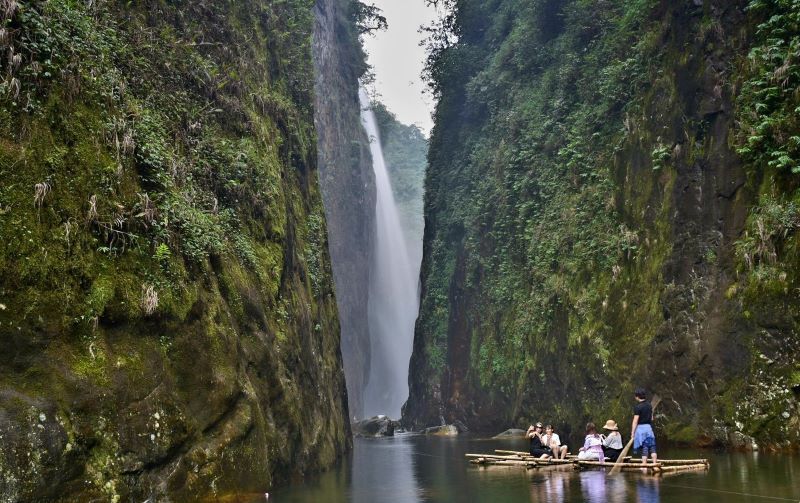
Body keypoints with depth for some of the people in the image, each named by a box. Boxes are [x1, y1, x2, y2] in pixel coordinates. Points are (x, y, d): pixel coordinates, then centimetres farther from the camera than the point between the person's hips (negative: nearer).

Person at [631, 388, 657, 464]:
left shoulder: (637, 407, -13)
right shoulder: (649, 405, 8)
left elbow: (635, 421, -14)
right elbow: (651, 418, 13)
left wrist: (632, 432, -10)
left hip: (640, 427, -5)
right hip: (649, 427, 6)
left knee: (644, 448, -2)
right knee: (652, 447, 9)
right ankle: (655, 464, 8)